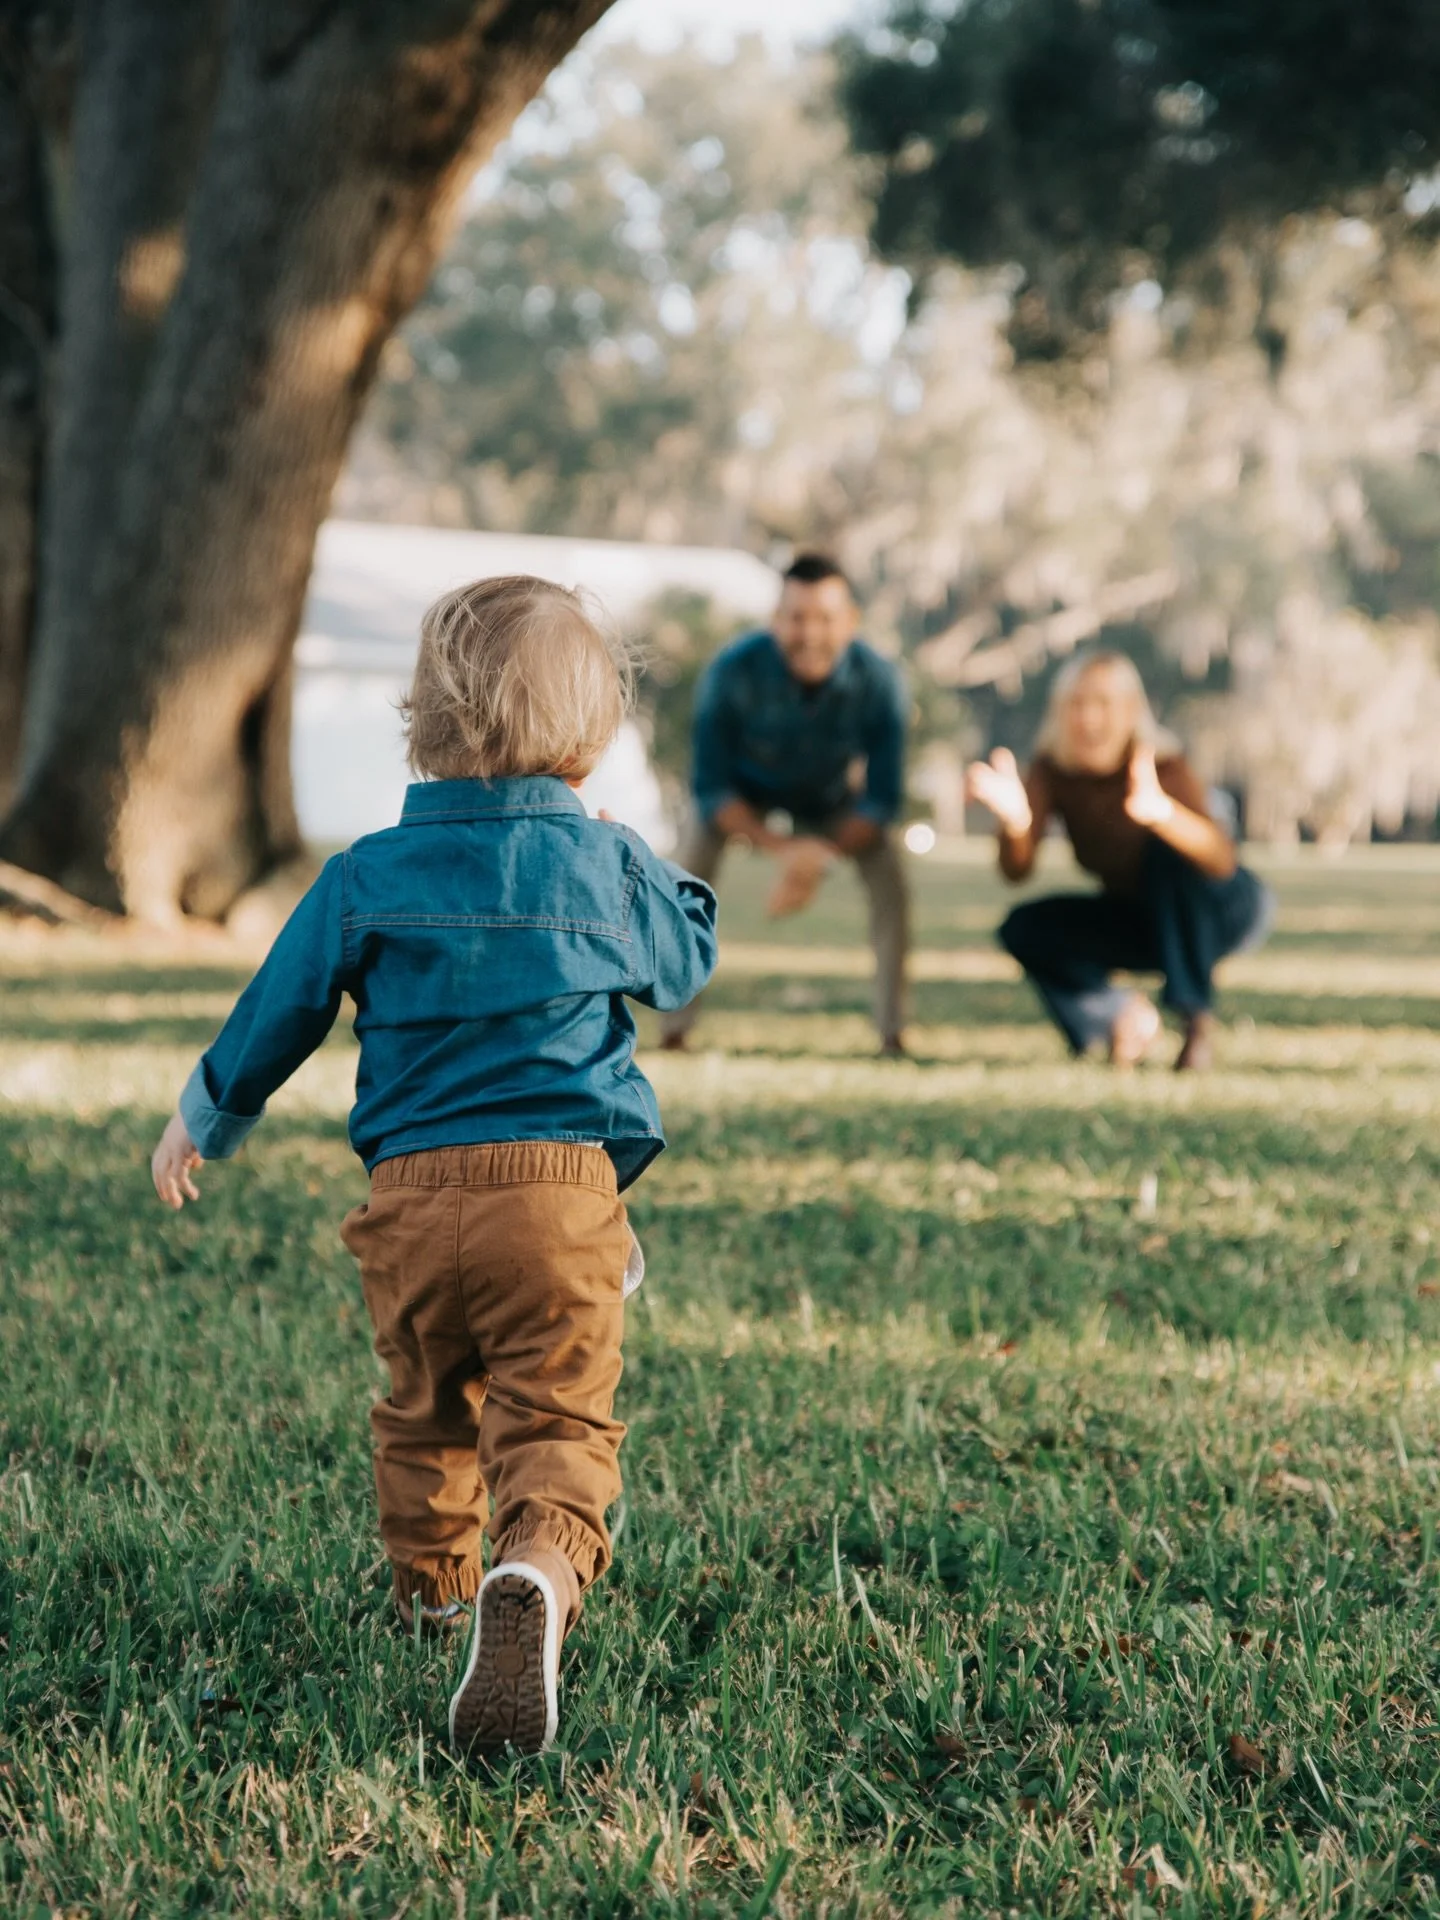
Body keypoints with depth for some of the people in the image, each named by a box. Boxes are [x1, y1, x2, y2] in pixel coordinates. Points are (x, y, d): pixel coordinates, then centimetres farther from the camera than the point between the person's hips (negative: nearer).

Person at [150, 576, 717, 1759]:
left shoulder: (369, 876, 2)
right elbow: (688, 962, 23)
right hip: (563, 1190, -2)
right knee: (556, 1416, -8)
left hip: (412, 1195, 2)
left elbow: (278, 1012, 11)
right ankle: (540, 1571, -35)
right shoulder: (606, 866, 3)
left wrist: (203, 1124, 28)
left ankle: (431, 1581, 40)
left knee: (426, 1407, 23)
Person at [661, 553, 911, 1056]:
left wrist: (822, 856, -38)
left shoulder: (878, 681, -32)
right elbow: (711, 787, -27)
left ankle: (893, 1031, -3)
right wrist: (780, 848, -40)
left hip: (834, 798, 1)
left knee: (890, 884, -16)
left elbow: (882, 798, -23)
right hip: (744, 792, -1)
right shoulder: (733, 672, -36)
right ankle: (675, 1027, -10)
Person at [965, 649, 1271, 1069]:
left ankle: (1198, 1019, -25)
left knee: (1170, 852, -35)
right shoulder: (1053, 769, -16)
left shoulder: (1163, 767, -29)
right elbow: (1016, 870, -23)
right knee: (1024, 929, -16)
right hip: (1139, 919, 5)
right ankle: (1124, 1014, 4)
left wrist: (1162, 812, -64)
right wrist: (1015, 821, -46)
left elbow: (1221, 859, -45)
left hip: (1224, 911, -4)